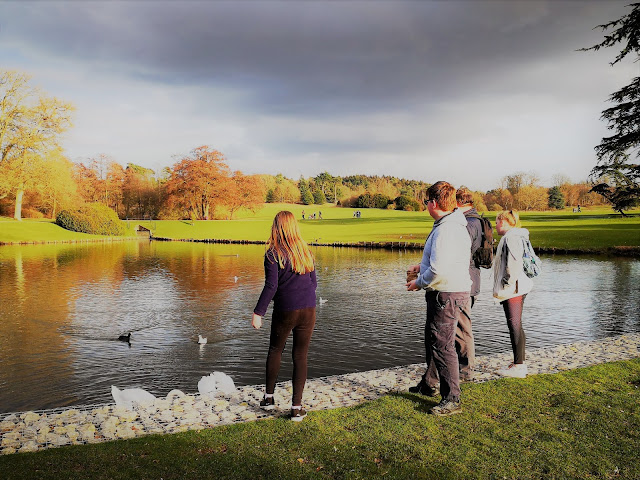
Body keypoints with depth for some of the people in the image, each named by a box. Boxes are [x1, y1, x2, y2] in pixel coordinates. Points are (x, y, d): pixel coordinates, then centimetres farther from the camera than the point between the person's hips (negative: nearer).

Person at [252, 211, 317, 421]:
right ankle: (296, 407, 10)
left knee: (275, 351, 18)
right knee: (300, 356, 7)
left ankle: (269, 397, 28)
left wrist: (258, 313, -10)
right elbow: (314, 282, 12)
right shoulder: (306, 251, 7)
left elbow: (271, 286, -14)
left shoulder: (273, 254, -8)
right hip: (308, 310, 3)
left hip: (285, 311, -3)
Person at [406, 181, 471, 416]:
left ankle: (452, 400, 8)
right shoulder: (456, 225, 11)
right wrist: (422, 266, 19)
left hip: (446, 295, -11)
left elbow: (439, 271, -28)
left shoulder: (445, 229, -23)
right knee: (432, 340, 24)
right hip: (450, 293, 11)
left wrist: (419, 282, -12)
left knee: (442, 346, -2)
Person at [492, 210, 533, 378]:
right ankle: (520, 362, 22)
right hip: (517, 289, 11)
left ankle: (518, 366, -2)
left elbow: (514, 264, -21)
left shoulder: (511, 237, -13)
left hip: (513, 290, -11)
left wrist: (508, 286, -19)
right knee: (515, 326, 14)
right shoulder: (515, 236, 19)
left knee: (515, 326, -7)